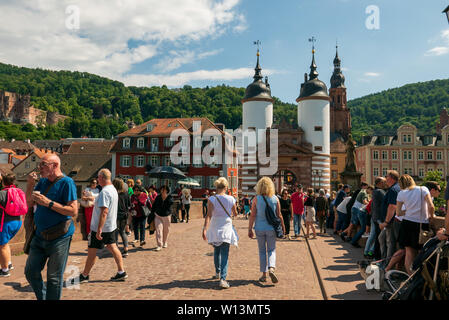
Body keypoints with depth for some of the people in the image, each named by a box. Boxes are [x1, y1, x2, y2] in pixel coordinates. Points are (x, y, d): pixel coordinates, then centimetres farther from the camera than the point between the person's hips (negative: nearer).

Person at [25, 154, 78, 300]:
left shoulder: (66, 182, -16)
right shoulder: (42, 181, 8)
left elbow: (73, 211, -22)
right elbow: (29, 203, 11)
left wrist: (48, 203, -24)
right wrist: (30, 184, -3)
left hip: (59, 238, -8)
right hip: (40, 235, 8)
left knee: (54, 277, 5)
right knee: (30, 271, 18)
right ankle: (42, 297, 39)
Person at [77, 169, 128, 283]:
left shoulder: (104, 192, -21)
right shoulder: (113, 189, 10)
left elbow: (104, 211, -28)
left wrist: (99, 229, -28)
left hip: (101, 227, -9)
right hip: (112, 226, 9)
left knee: (92, 251, 4)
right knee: (113, 247, 12)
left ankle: (84, 276, 18)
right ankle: (121, 272, 13)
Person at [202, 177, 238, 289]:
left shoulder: (211, 199, -8)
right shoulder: (231, 199, -5)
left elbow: (209, 215, -18)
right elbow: (235, 214, 8)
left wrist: (205, 229, -21)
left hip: (214, 228, 1)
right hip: (226, 228, -1)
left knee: (216, 251, 21)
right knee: (224, 254, -1)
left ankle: (217, 273, 37)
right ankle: (222, 279, -12)